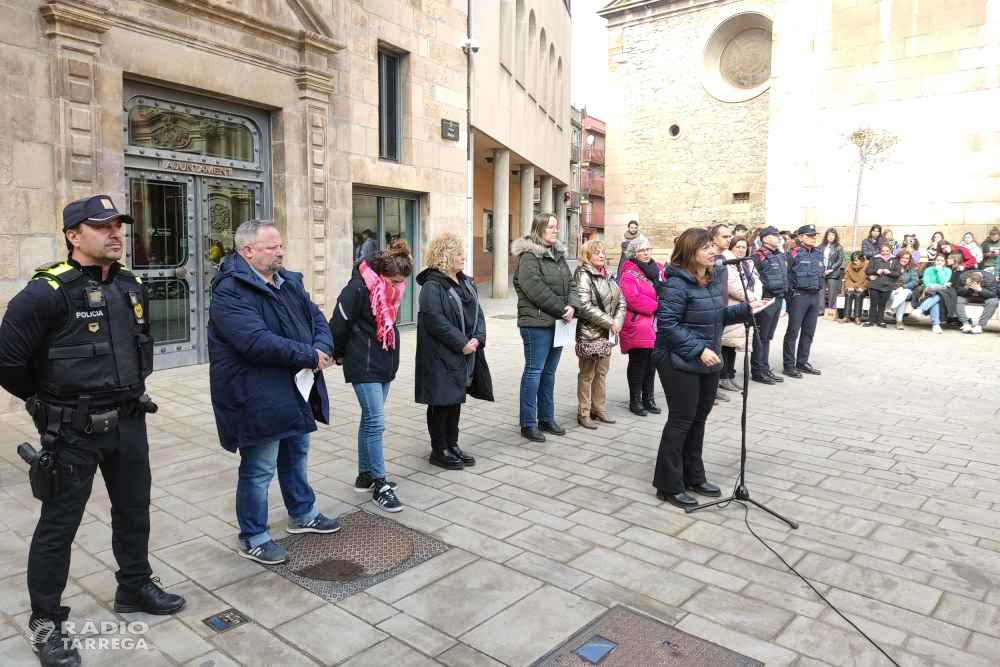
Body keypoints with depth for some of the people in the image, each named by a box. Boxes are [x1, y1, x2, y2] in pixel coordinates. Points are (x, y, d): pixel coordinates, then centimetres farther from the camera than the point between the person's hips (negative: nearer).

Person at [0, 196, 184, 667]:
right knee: (59, 525, 7)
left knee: (134, 509, 18)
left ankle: (135, 588, 38)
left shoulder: (131, 288, 4)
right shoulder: (48, 292, -17)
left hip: (128, 423, 6)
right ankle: (45, 621, 25)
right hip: (72, 433, -6)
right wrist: (47, 400, -1)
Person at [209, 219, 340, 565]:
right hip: (258, 400, -9)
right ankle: (253, 539, 22)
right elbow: (257, 341, -30)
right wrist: (309, 356, -22)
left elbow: (317, 318, 8)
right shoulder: (230, 290, -19)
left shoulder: (290, 281, 9)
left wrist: (322, 349, -15)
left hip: (296, 392, 9)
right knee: (259, 470, 4)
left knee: (296, 456, 24)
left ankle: (302, 514, 44)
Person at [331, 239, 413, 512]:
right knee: (376, 422, -7)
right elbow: (338, 325, -13)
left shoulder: (390, 289, 5)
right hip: (364, 366, -8)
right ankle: (379, 485, 1)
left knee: (370, 420, 15)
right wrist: (339, 354, 0)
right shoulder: (359, 288, -19)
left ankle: (365, 476, 25)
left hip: (385, 363, 8)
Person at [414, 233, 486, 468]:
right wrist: (462, 343, -20)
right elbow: (436, 320, -23)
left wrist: (477, 338, -7)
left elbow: (477, 312, 11)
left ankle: (452, 445, 27)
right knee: (440, 401, 2)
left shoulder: (466, 282, 12)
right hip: (440, 356, -8)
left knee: (456, 399, 15)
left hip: (463, 355, 8)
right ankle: (439, 451, 15)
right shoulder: (432, 285, -14)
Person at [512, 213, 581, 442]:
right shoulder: (529, 256, -10)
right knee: (534, 371, -3)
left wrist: (572, 306, -9)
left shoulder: (558, 254, 15)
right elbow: (536, 290, -20)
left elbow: (570, 283, 10)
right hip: (537, 322, -8)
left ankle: (546, 418, 24)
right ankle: (528, 423, 5)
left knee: (549, 371, 14)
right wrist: (562, 309, -16)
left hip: (558, 322, 8)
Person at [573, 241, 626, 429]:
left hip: (606, 333, 7)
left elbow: (620, 300, 11)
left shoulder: (606, 274, 12)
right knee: (587, 375, 1)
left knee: (602, 372, 14)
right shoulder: (583, 275, -11)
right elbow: (585, 306, -20)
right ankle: (583, 413, 11)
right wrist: (610, 322, -17)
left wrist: (618, 321, -6)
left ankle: (598, 408, 27)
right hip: (589, 333, -7)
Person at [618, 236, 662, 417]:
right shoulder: (629, 273, -10)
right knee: (638, 363, 0)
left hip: (655, 325, 7)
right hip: (638, 326, -7)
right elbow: (632, 298, -21)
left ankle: (648, 397, 24)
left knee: (651, 362, 13)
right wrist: (656, 307, -18)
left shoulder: (657, 269, 13)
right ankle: (635, 400, 11)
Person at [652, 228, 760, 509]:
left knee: (698, 419, 16)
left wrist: (746, 309, 4)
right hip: (680, 363, -8)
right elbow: (667, 325, -22)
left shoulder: (713, 280, 10)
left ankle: (693, 477, 30)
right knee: (681, 420, -2)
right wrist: (698, 349, -25)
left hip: (708, 363, 8)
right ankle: (669, 485, 10)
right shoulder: (677, 284, -17)